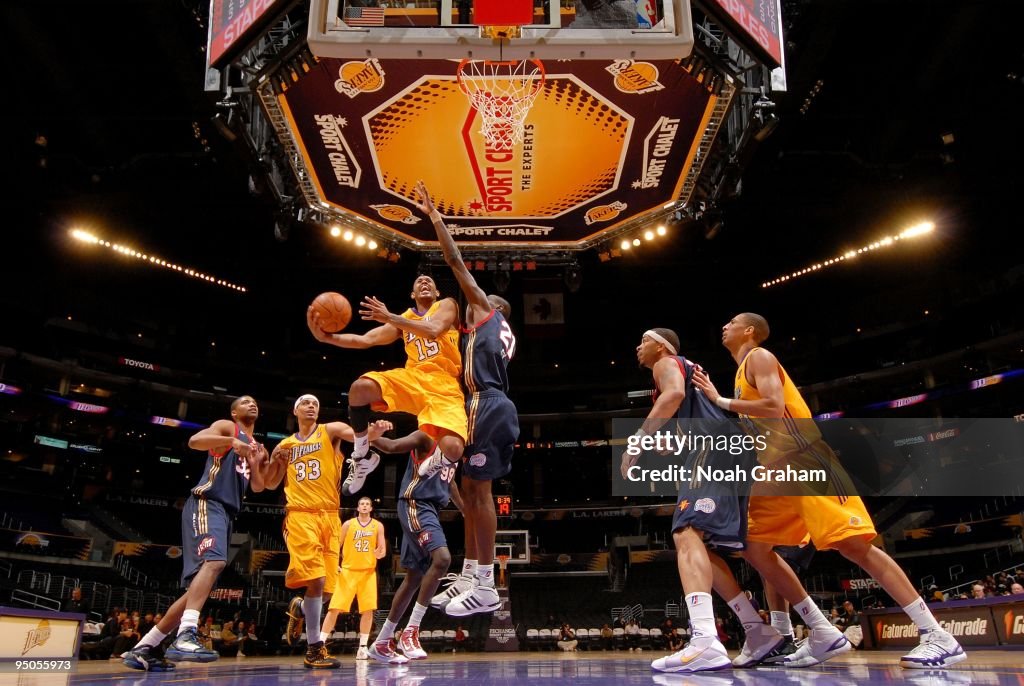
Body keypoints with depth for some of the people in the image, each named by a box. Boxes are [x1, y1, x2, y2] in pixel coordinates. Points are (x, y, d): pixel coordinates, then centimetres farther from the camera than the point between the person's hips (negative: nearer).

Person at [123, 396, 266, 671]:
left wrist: (257, 464, 7)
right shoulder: (226, 426, 6)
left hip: (226, 513, 9)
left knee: (199, 588, 6)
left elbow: (258, 487, 26)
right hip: (206, 503, -9)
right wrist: (232, 441, -24)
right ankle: (185, 636, -43)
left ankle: (143, 648, 13)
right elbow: (194, 441, -13)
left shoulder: (256, 447, 27)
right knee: (214, 561, -33)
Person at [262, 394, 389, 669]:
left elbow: (358, 436, -12)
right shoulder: (285, 445, 16)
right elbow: (269, 484, 24)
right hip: (300, 515, -1)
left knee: (327, 587, 3)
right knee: (315, 580, -19)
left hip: (329, 516, 1)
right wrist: (274, 461, 4)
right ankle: (315, 649, -10)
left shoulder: (331, 431, 9)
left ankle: (299, 606, 38)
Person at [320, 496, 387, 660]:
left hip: (368, 572, 1)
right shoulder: (348, 524, 3)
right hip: (348, 571, -1)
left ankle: (362, 648, 4)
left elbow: (383, 550, 2)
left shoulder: (378, 526, 5)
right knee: (334, 608, -6)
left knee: (368, 609, -4)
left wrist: (379, 553, -21)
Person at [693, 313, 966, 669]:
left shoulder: (759, 357, -3)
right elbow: (750, 426, 24)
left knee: (853, 544, -16)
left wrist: (721, 401, -12)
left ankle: (938, 637, -11)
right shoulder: (743, 373, 25)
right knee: (753, 547, 2)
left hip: (805, 460, -10)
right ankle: (824, 635, 3)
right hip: (778, 469, 10)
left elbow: (774, 407, -19)